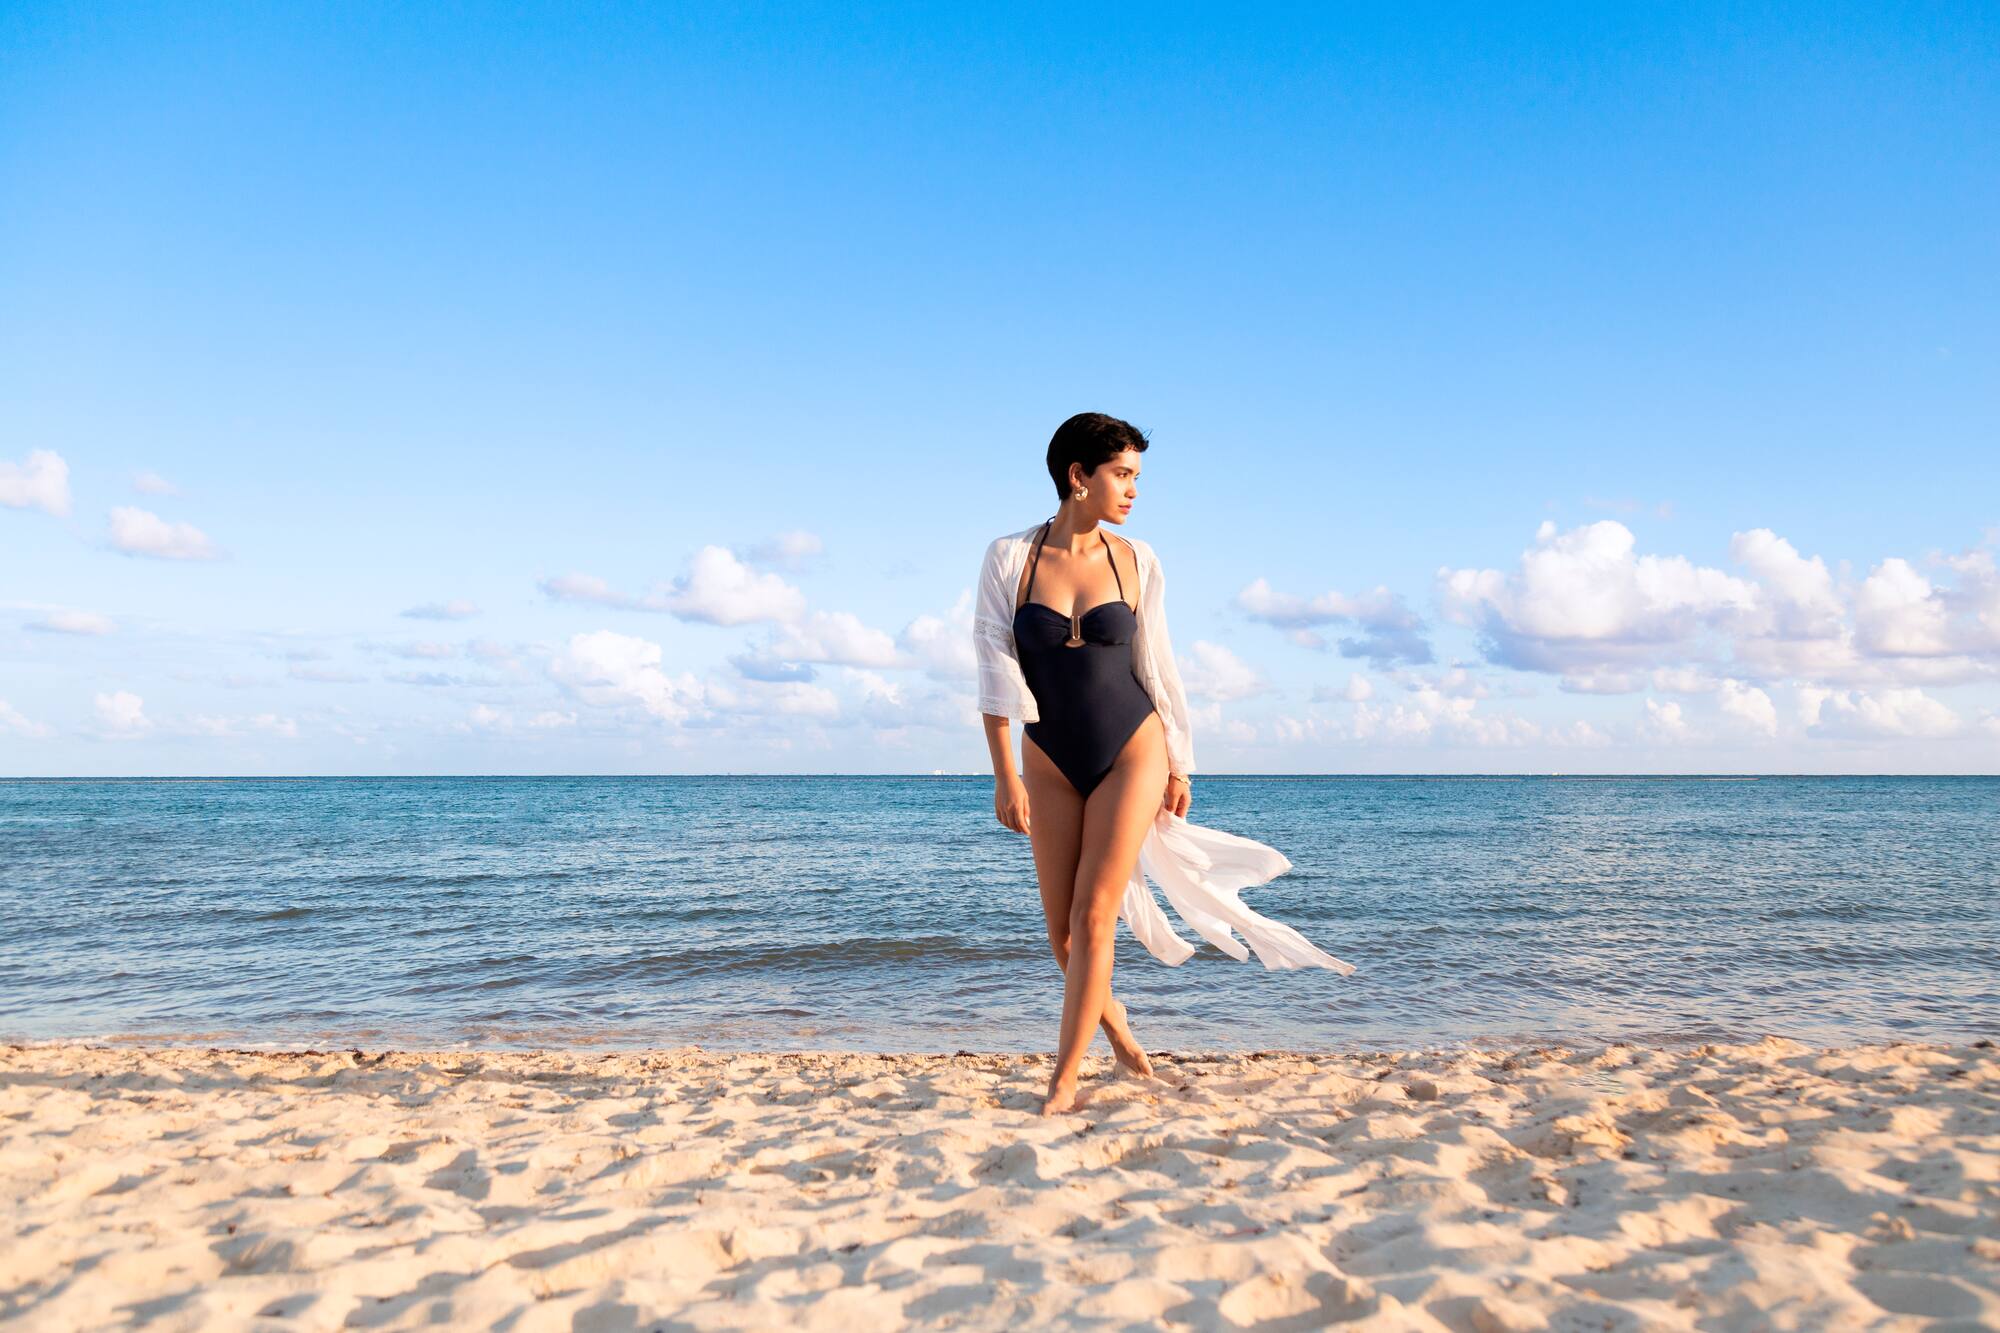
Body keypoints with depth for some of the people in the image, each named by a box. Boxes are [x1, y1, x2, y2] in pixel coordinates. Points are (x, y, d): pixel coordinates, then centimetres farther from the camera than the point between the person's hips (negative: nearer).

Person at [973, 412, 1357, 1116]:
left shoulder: (1135, 561, -1)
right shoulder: (1007, 558, -5)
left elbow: (1156, 666, 6)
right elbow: (996, 671, -7)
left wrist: (1178, 766, 7)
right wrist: (1005, 775, -11)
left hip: (1130, 754, 0)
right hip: (1052, 765, 1)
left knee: (1093, 916, -8)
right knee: (1061, 929, 7)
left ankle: (1064, 1078, 4)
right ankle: (1112, 1019, 36)